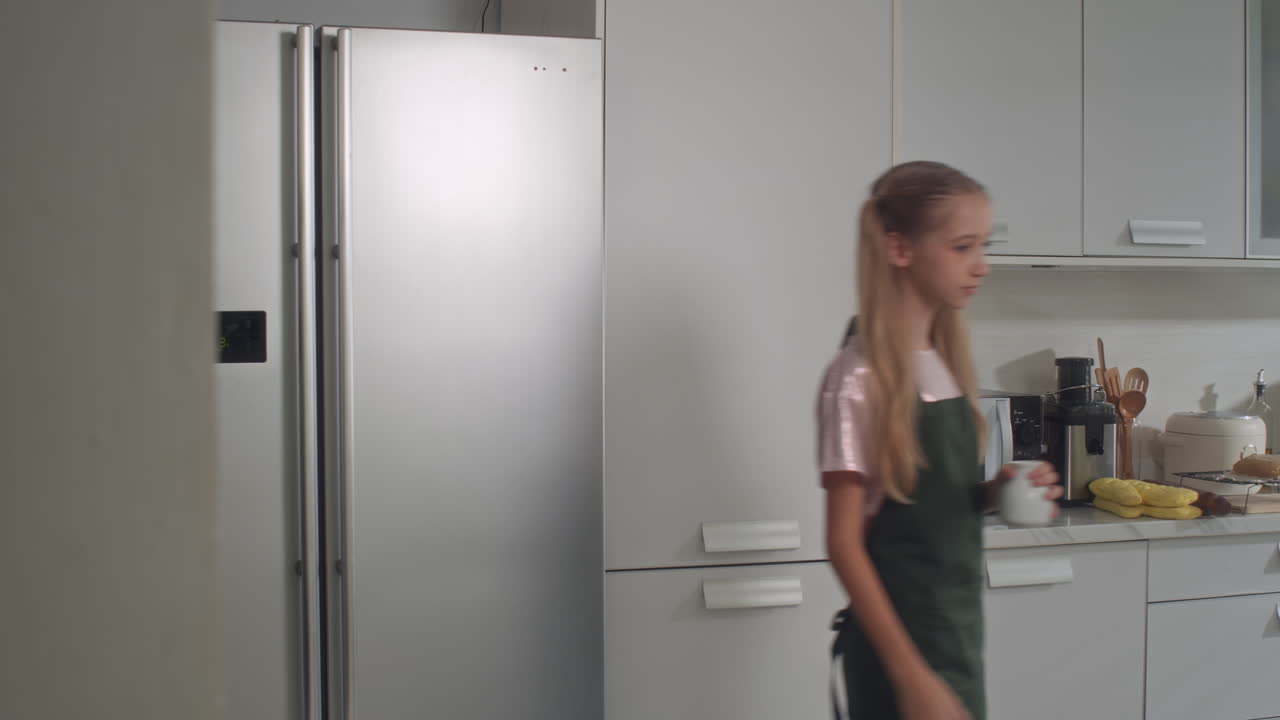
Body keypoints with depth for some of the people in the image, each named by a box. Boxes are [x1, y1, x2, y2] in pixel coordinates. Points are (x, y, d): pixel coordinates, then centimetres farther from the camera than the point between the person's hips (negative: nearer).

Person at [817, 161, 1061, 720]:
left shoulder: (946, 362, 4)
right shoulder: (859, 378, -17)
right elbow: (844, 542, -18)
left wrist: (995, 493, -5)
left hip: (960, 627, 7)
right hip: (899, 640, -7)